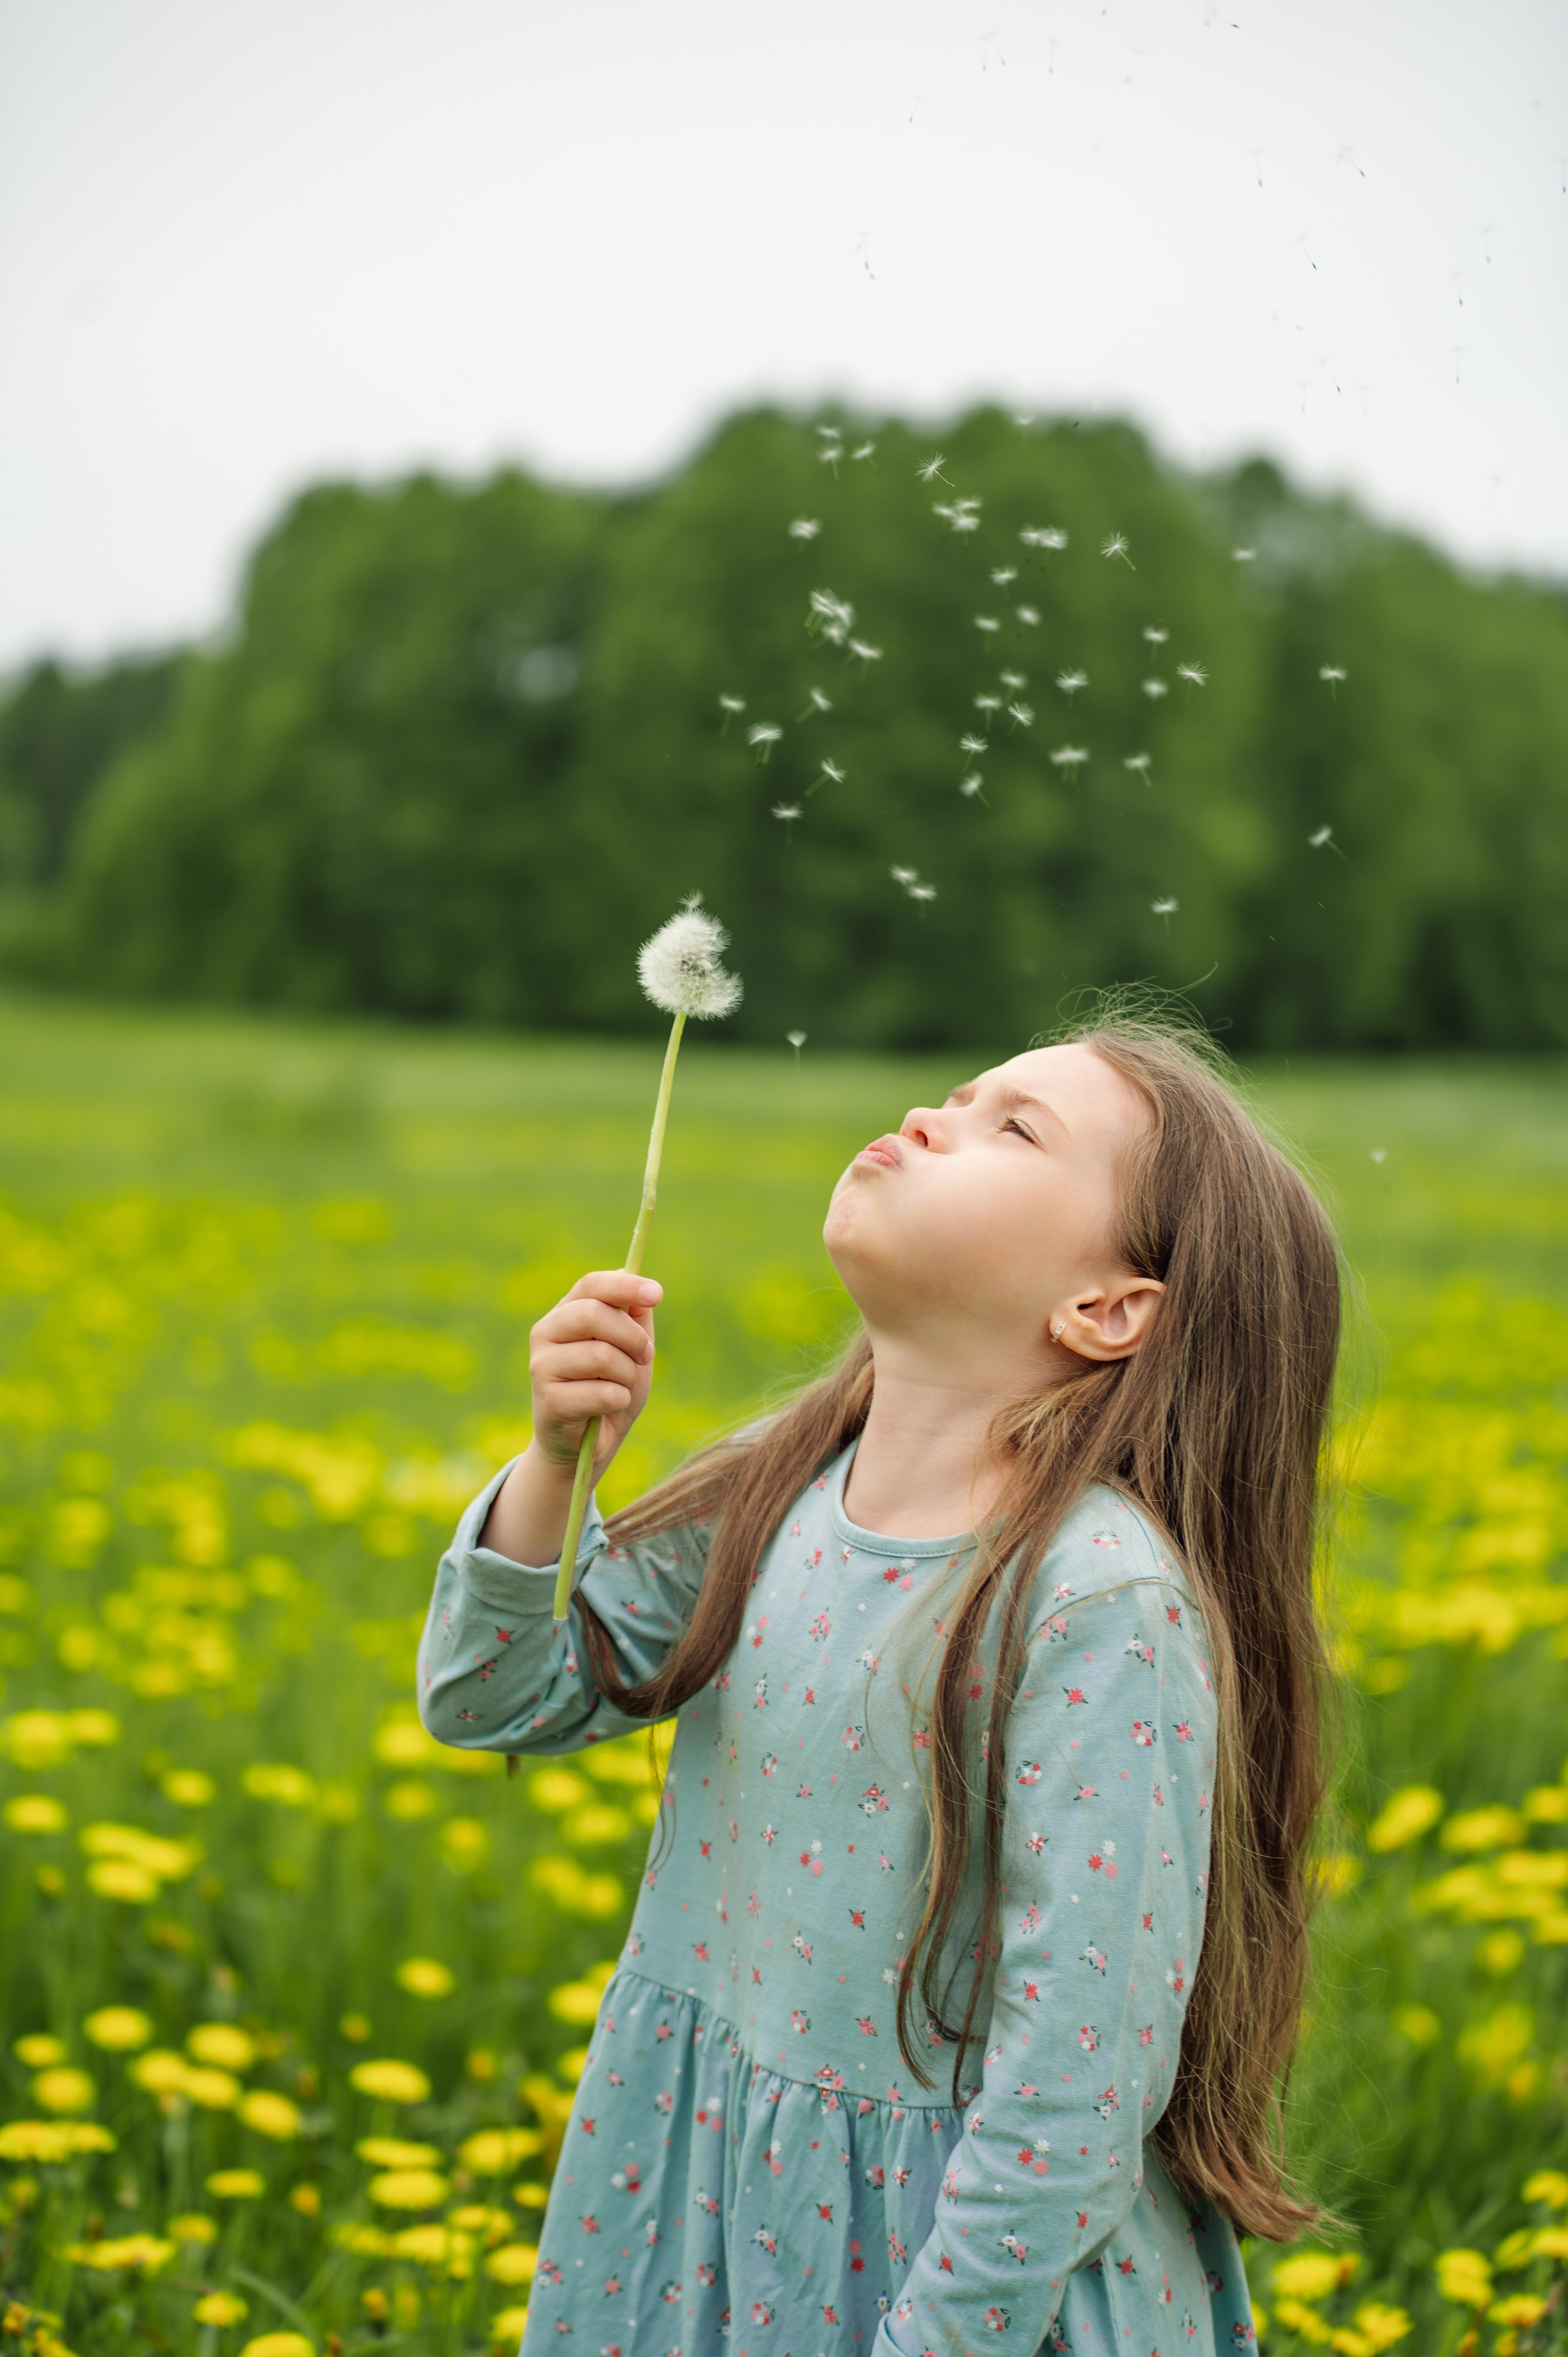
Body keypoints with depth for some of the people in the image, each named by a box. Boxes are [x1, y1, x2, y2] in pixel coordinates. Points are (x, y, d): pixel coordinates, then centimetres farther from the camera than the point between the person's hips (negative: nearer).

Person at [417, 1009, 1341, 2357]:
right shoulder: (777, 1490, -3)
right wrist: (555, 1458, -12)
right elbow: (494, 1701, 4)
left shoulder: (1101, 1613, -23)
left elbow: (1078, 2092, -22)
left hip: (946, 2239, -6)